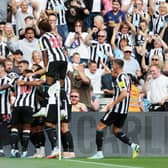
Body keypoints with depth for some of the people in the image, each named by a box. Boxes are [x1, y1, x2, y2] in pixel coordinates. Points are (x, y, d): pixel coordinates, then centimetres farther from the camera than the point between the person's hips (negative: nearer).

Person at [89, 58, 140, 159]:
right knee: (116, 131, 18)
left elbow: (124, 94, -24)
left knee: (100, 127, -3)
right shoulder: (126, 76, 15)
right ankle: (133, 145, 0)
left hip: (117, 109, -9)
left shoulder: (120, 77, -14)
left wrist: (113, 104, -19)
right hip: (124, 110, 9)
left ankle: (99, 153, -6)